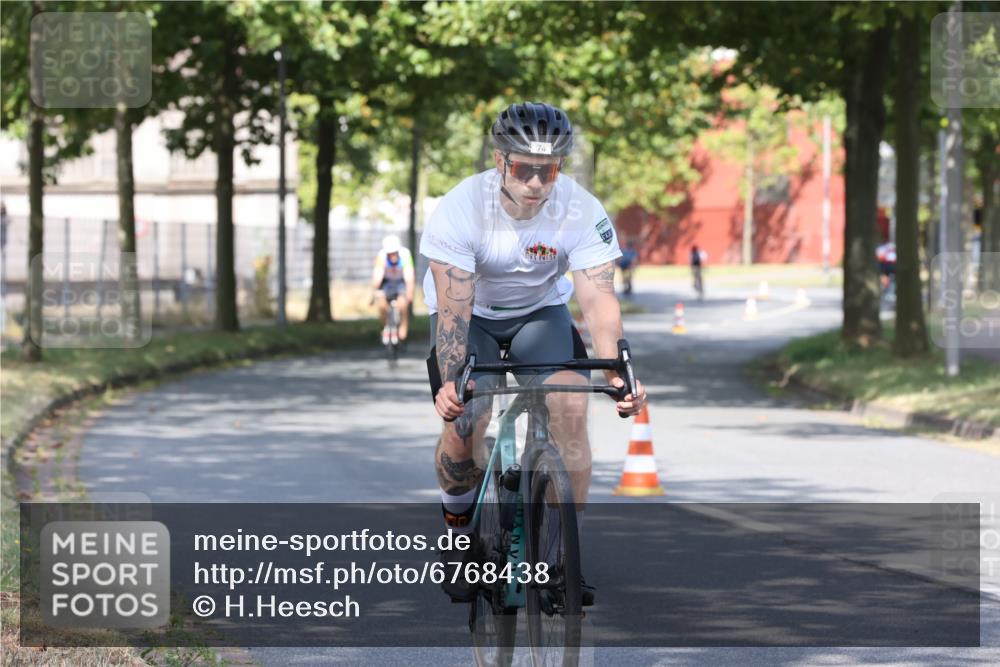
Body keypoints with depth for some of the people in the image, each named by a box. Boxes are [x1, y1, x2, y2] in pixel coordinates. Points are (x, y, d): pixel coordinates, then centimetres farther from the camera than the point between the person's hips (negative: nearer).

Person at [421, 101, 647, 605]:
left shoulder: (583, 213, -26)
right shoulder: (460, 209, -30)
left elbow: (599, 298, -31)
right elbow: (453, 308, -32)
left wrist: (617, 372, -47)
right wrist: (451, 382, -46)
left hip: (540, 309, 1)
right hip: (470, 311, -1)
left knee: (570, 408, -22)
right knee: (462, 427, -20)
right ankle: (458, 531, 11)